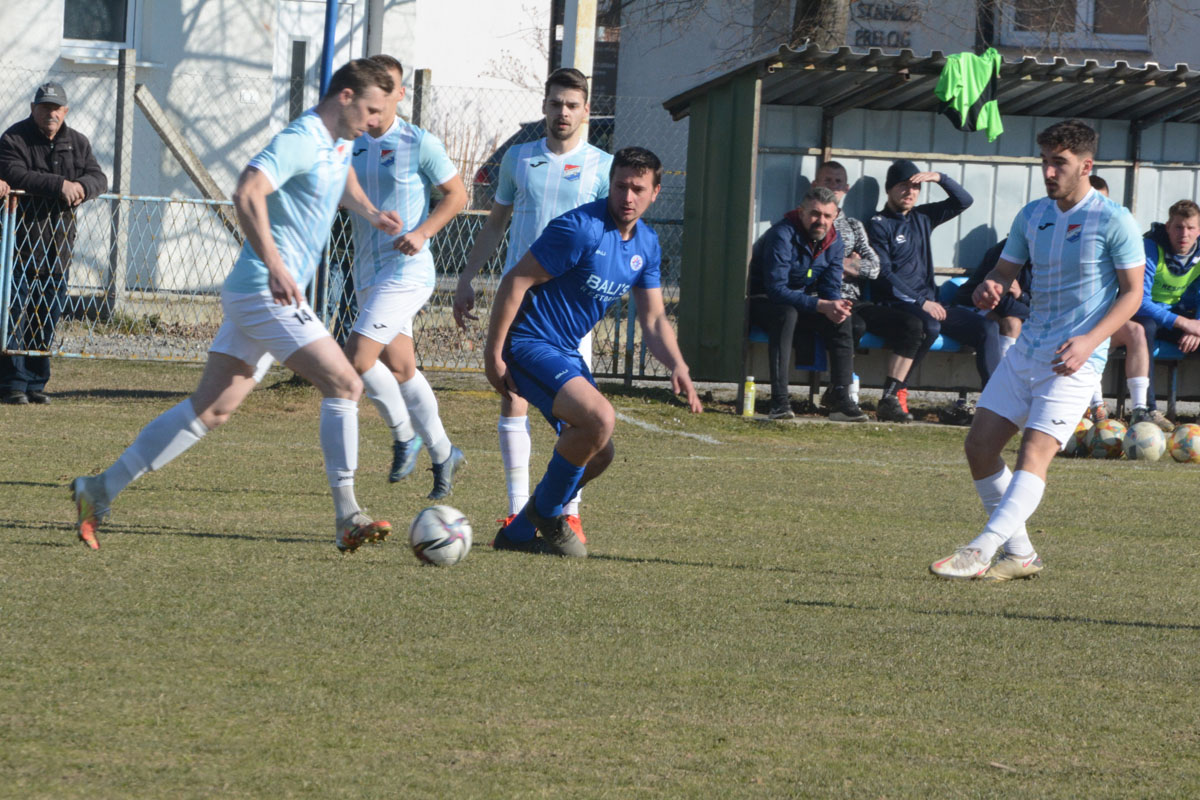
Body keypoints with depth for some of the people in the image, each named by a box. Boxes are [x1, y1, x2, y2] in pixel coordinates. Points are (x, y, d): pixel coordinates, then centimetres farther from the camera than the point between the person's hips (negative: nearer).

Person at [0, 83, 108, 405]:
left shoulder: (77, 143, 12)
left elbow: (98, 178, 4)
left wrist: (82, 186, -20)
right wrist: (59, 185, -28)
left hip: (58, 239, 5)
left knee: (49, 314, 6)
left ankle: (36, 382, 13)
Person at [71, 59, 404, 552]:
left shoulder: (339, 142, 16)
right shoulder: (300, 141, -15)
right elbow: (247, 193, -30)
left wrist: (370, 214, 24)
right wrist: (275, 264, -37)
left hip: (263, 295, 10)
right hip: (264, 293, -10)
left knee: (211, 409, 9)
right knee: (344, 385, -13)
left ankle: (100, 491, 11)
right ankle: (347, 519, -12)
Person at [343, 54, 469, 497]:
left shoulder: (419, 143, -8)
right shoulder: (350, 145, 7)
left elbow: (456, 194, -3)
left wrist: (422, 232, -15)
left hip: (407, 269, -7)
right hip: (367, 272, 7)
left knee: (357, 356, -18)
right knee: (399, 368, 11)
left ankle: (404, 434, 3)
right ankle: (443, 454, 24)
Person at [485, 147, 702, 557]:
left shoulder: (646, 244, 7)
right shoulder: (581, 229, -20)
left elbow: (653, 319, 10)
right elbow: (515, 281, -18)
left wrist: (677, 366, -9)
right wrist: (493, 354, -19)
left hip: (567, 353, 9)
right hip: (530, 343, -9)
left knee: (598, 454, 11)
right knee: (599, 418, -28)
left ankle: (519, 532, 24)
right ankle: (546, 510, -6)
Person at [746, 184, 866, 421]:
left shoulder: (833, 241, -1)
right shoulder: (783, 235, -24)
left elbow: (831, 287, 1)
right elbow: (776, 288, -30)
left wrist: (836, 305, -25)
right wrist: (821, 306, -37)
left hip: (801, 303, 6)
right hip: (762, 302, -6)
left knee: (842, 319, -19)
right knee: (787, 313, -39)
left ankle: (841, 400, -21)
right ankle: (779, 400, -43)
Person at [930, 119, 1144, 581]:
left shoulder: (1113, 221, -9)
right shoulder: (1031, 216, 8)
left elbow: (1132, 292, -7)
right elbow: (1005, 271, 15)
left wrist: (1090, 340, -20)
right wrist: (988, 289, -10)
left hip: (1074, 359, -7)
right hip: (1027, 348, 7)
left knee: (1034, 454, -19)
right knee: (980, 447, 2)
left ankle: (980, 552, -29)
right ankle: (1019, 553, 14)